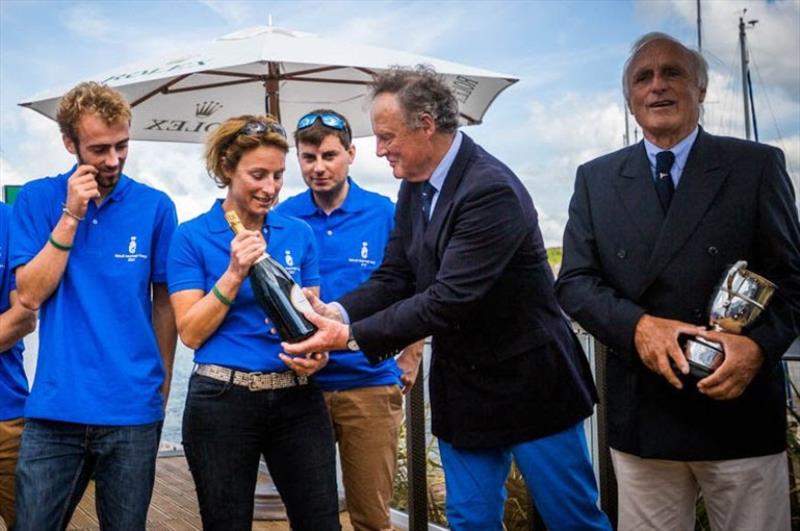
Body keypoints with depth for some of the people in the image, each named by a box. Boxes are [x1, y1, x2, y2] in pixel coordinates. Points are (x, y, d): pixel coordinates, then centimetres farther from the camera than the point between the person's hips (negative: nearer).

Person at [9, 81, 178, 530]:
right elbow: (30, 294, -6)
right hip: (55, 409, 0)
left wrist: (162, 391, 5)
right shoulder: (37, 199, 1)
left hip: (133, 412, 0)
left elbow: (164, 302, 5)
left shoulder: (155, 206, -1)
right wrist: (71, 215, -12)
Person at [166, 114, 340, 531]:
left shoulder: (299, 233, 6)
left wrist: (317, 353, -10)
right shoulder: (192, 237, -3)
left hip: (297, 398, 3)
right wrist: (234, 273, -17)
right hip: (223, 401, -2)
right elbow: (190, 332, -7)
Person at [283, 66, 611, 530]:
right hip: (461, 386, 7)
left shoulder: (492, 191, -24)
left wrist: (351, 336, -26)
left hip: (528, 383, -7)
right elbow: (395, 278, 4)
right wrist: (336, 312, -15)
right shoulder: (414, 188, 4)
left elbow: (449, 299, -29)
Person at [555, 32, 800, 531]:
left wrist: (758, 345, -19)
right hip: (641, 412, 2)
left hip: (739, 408, -1)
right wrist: (638, 325, -16)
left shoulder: (757, 166, 2)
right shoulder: (596, 178, 8)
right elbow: (574, 282, 2)